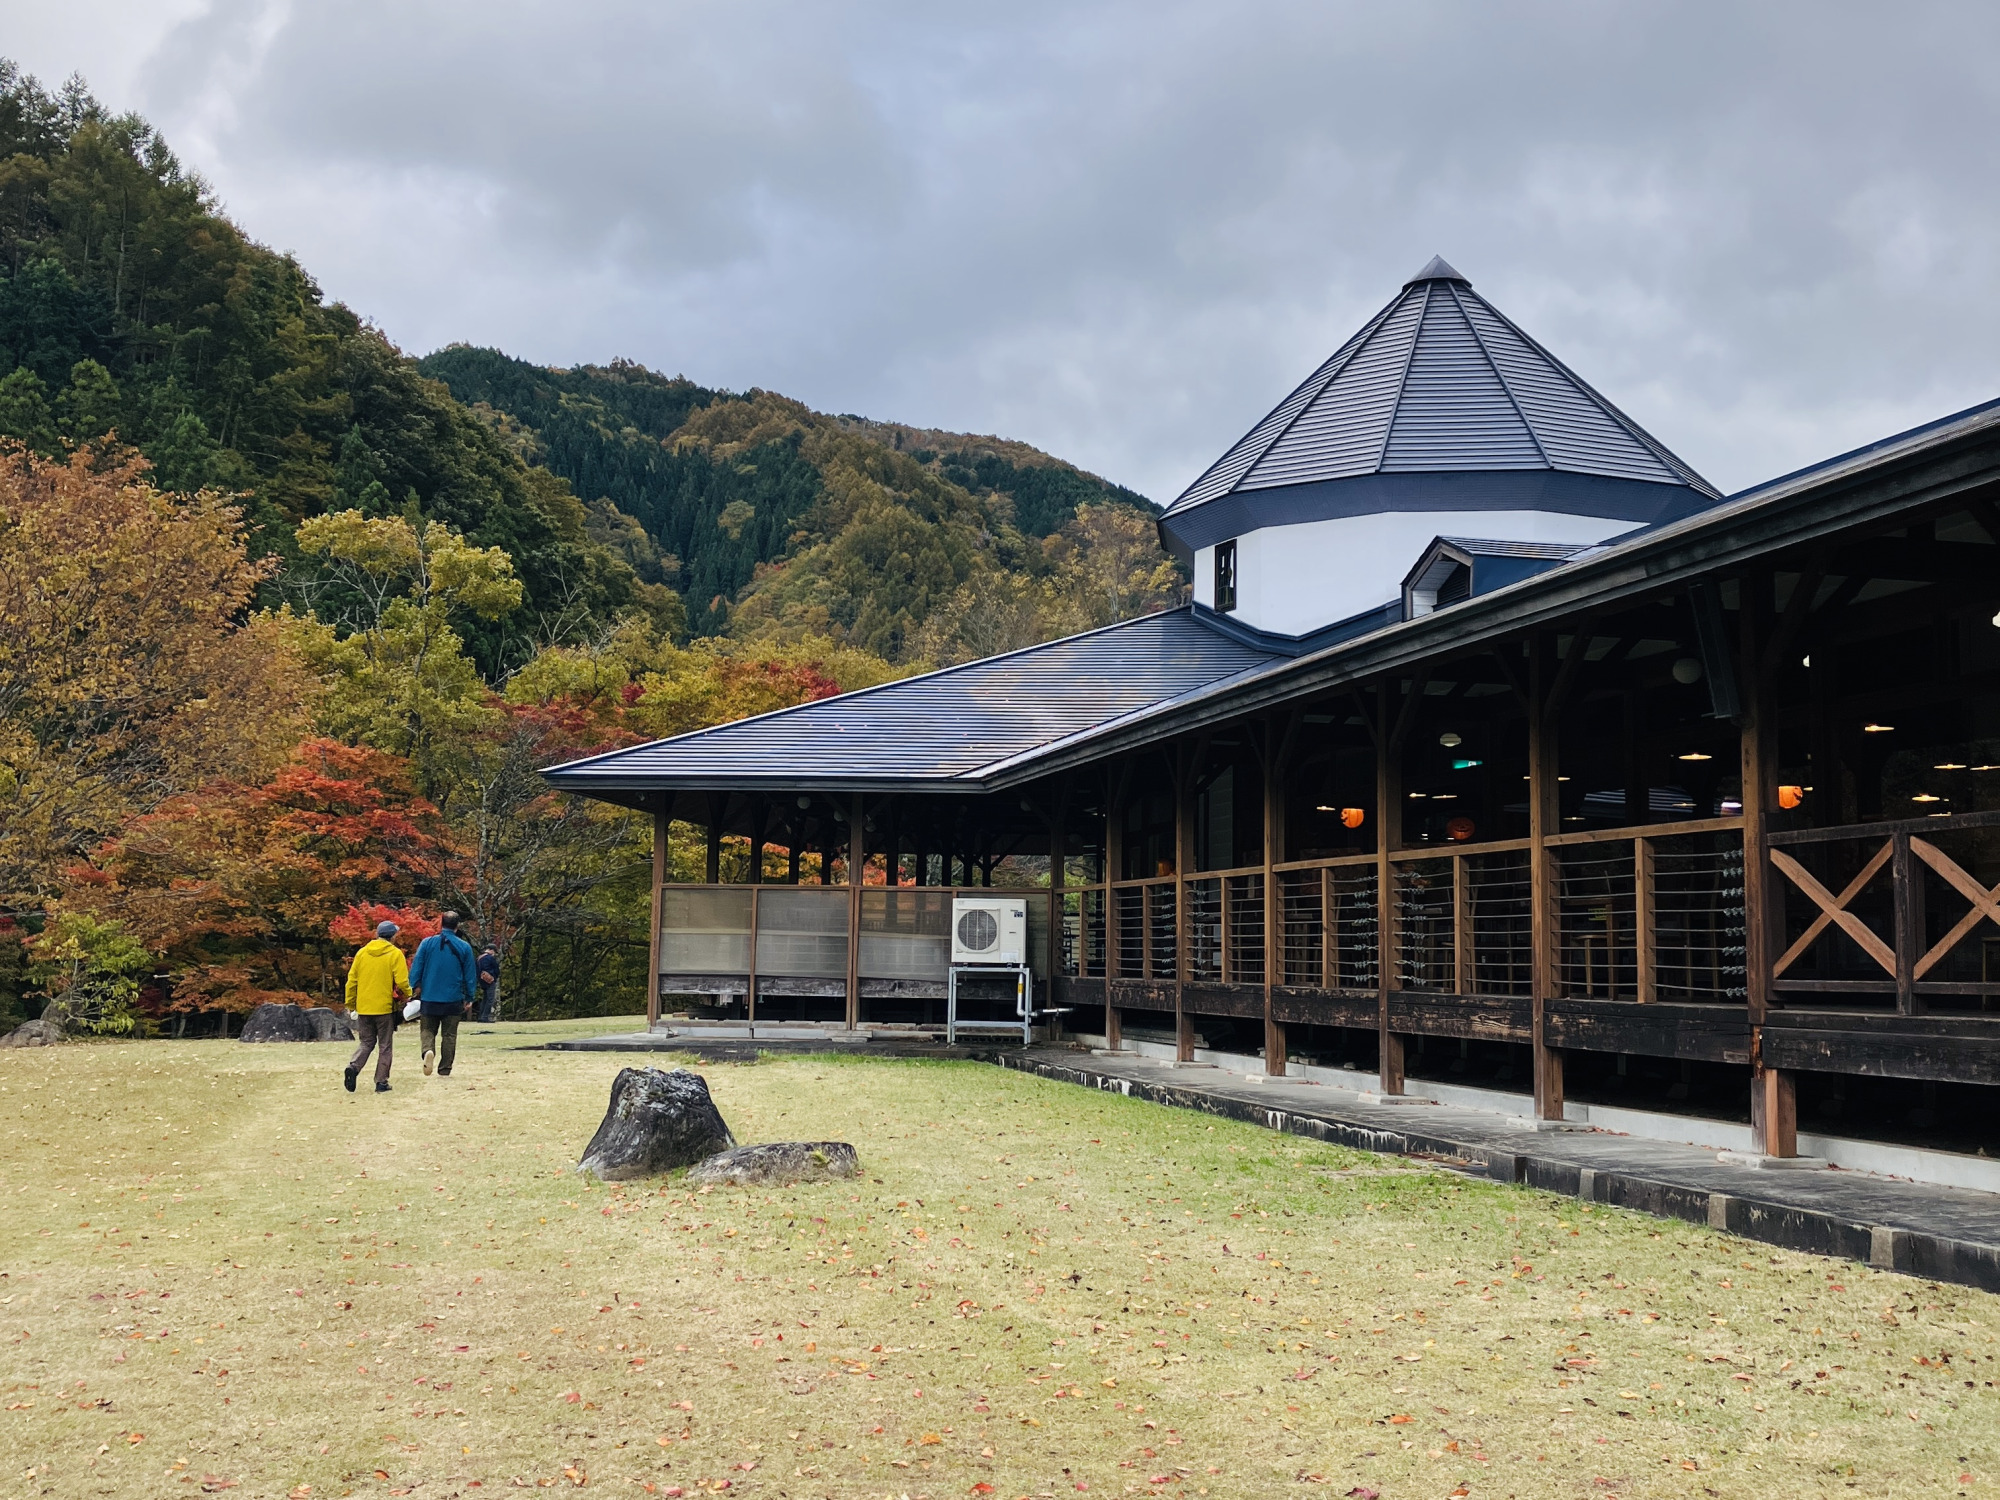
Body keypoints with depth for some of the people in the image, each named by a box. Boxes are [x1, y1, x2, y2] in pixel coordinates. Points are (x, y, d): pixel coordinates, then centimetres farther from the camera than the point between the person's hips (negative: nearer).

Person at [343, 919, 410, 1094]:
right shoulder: (395, 954, -8)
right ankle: (381, 1082, 6)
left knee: (366, 1043, 14)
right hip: (385, 1007, -4)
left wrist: (350, 1004, 16)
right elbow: (402, 982, -14)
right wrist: (407, 995, 7)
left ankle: (353, 1066, -11)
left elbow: (351, 980, 6)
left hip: (363, 1008, 4)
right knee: (385, 1046, 8)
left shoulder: (362, 953, 5)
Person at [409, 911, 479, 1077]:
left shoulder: (427, 943, -3)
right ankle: (444, 1070, 8)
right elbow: (471, 974, 3)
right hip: (454, 999, 0)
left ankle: (428, 1050, -17)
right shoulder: (464, 947, -2)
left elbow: (416, 967, -1)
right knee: (449, 1035, 9)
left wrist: (415, 986, 9)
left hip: (429, 997, 0)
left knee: (428, 1030, 13)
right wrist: (470, 997, 11)